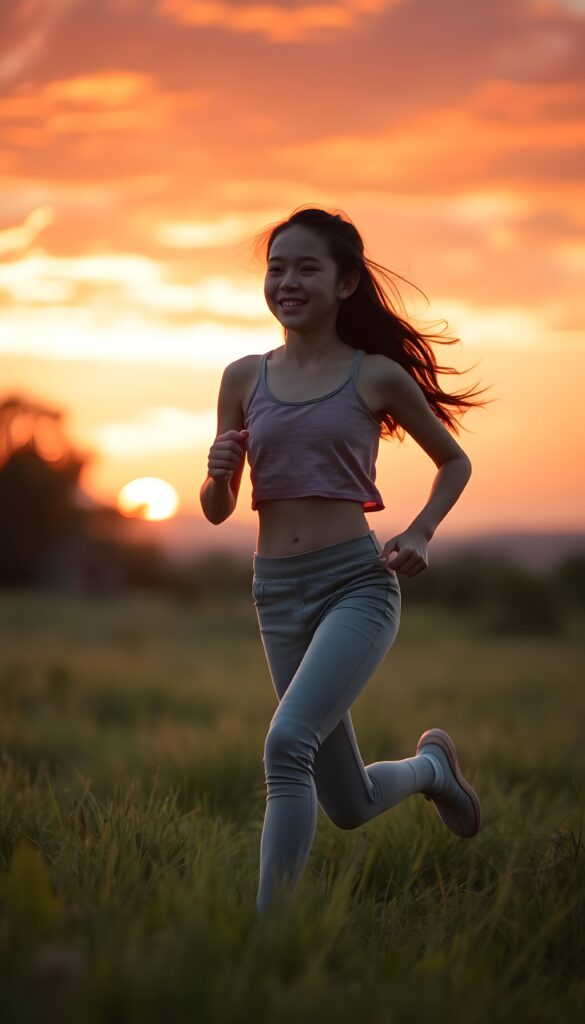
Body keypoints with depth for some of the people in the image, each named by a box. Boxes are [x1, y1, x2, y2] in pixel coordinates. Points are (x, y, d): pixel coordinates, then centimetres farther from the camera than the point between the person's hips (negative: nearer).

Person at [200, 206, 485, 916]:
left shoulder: (377, 375, -1)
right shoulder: (244, 378, 7)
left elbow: (455, 462, 14)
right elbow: (218, 511, 12)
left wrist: (419, 533, -2)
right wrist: (217, 474, -11)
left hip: (357, 584, -4)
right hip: (276, 592, 4)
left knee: (287, 741, -28)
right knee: (349, 808, 12)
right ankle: (428, 765, 45)